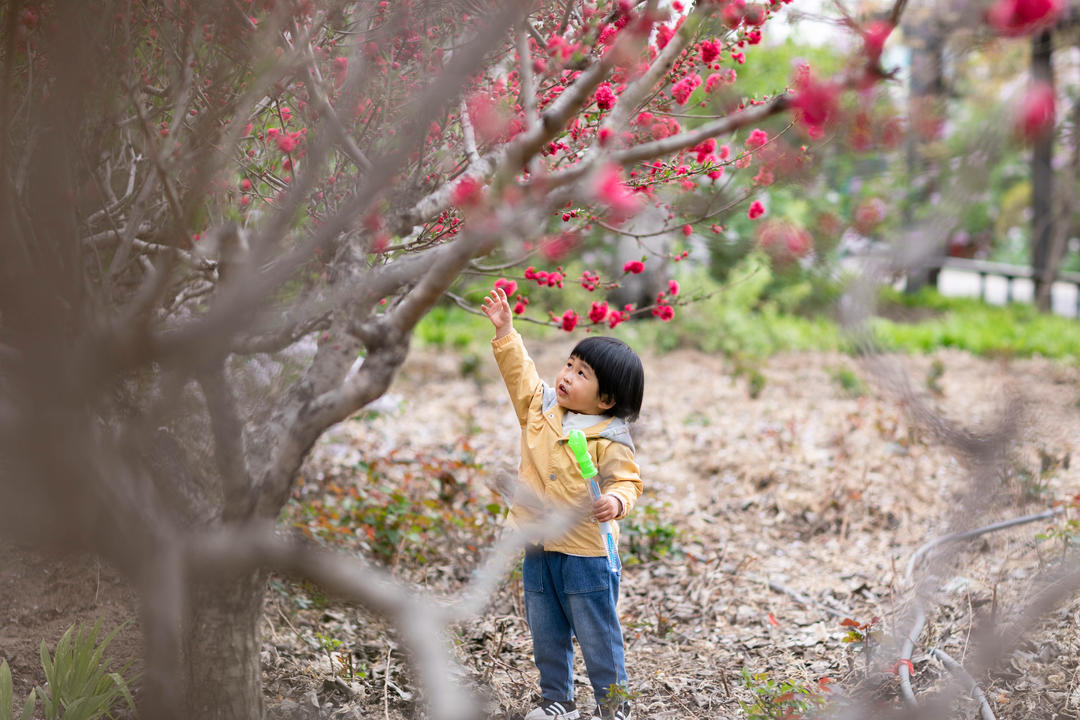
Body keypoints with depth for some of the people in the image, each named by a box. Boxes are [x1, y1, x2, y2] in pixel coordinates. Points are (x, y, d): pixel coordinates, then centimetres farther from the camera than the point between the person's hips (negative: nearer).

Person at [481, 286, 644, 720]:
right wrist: (505, 331, 5)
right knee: (546, 634, 17)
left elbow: (626, 482, -15)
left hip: (585, 553, -6)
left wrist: (616, 501, -36)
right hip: (538, 550, 6)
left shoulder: (610, 440, -15)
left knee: (597, 634, 6)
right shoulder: (542, 408, 2)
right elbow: (520, 374, 11)